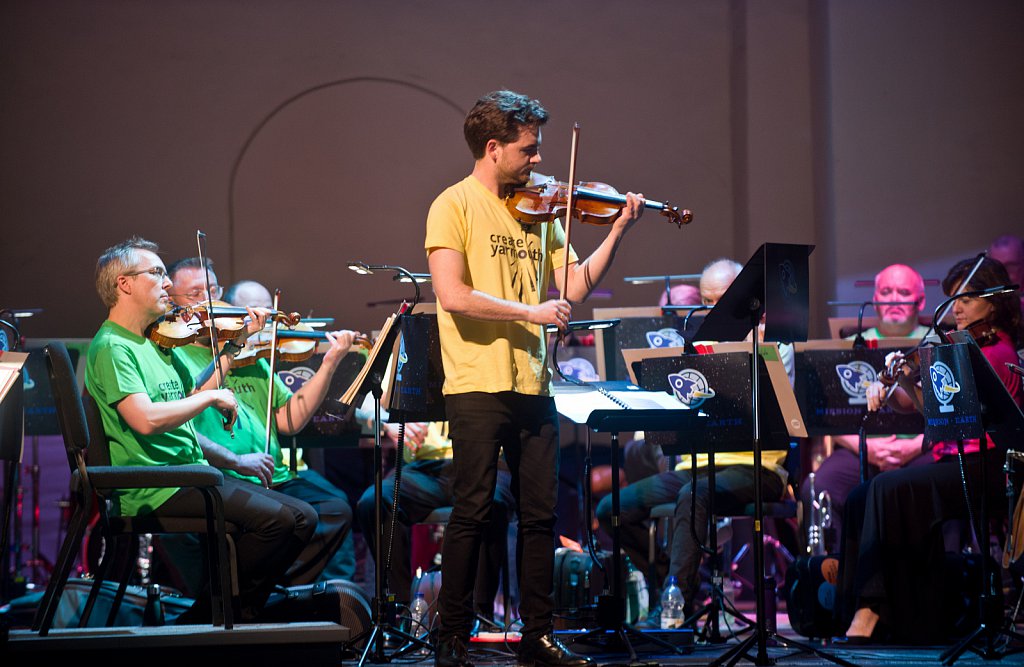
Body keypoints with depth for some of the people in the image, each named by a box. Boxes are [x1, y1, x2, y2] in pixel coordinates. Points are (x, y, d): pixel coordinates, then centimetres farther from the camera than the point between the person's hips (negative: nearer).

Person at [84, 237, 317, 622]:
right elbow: (145, 420, -24)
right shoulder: (111, 347, -10)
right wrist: (212, 397, -15)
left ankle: (240, 616, 5)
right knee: (275, 518, -23)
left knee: (302, 518, 0)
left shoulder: (158, 342, 19)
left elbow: (189, 402, 18)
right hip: (156, 486, -9)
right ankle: (208, 618, -9)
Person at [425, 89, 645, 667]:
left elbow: (575, 286, 9)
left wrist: (619, 233, -1)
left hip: (533, 385, 6)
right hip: (478, 383, -6)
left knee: (541, 513, 7)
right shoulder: (456, 205, -5)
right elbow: (453, 296, -16)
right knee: (473, 513, -3)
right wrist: (531, 311, -17)